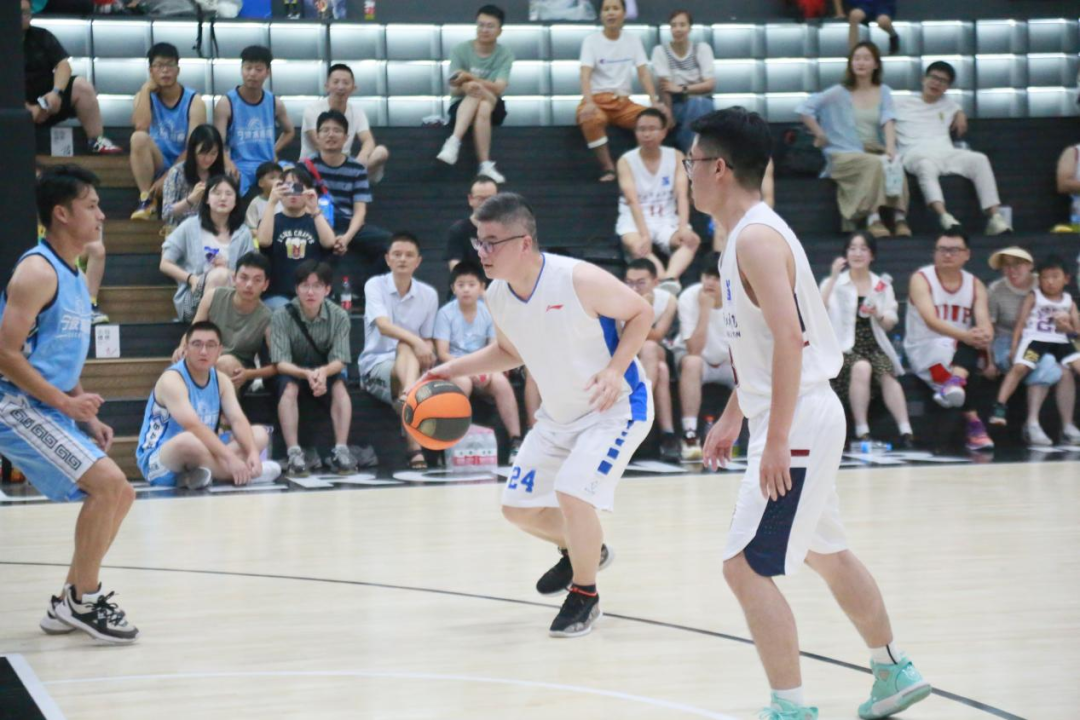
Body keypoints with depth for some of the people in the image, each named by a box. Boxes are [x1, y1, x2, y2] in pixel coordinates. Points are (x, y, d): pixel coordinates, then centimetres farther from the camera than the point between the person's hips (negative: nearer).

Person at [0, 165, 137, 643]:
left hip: (53, 410, 10)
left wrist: (87, 417, 13)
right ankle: (82, 599, -8)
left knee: (118, 494, 11)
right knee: (107, 482, -19)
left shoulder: (74, 276, 14)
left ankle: (71, 603, 17)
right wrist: (66, 402, -19)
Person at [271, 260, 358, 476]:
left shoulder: (339, 316, -14)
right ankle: (294, 453, -40)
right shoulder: (282, 316, -18)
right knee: (289, 387, -32)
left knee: (339, 386, -29)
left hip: (327, 371, 1)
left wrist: (323, 372, -39)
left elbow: (339, 360, -16)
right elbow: (281, 362, -21)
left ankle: (341, 450, -34)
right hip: (293, 372, -1)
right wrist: (306, 374, -40)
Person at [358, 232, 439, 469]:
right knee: (406, 348, -35)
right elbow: (383, 325, -22)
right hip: (376, 364, -3)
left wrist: (428, 352, -13)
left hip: (412, 367, 3)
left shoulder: (429, 295, 7)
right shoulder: (375, 285, -3)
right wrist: (415, 341, -40)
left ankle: (414, 446, -45)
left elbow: (427, 340, 13)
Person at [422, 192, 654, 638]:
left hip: (615, 406, -7)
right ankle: (583, 550, 38)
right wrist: (454, 369, 0)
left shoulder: (580, 280, -27)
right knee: (518, 507, 8)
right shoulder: (496, 297, -6)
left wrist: (616, 369, -28)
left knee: (572, 493, -24)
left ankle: (584, 595, 0)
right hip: (558, 414, 7)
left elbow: (641, 313, -14)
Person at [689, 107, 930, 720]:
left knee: (746, 567, -9)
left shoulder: (755, 238, -18)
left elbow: (789, 339, -26)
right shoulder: (754, 232, 12)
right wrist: (732, 418, 23)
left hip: (796, 425, -11)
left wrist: (776, 441, -27)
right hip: (799, 419, 11)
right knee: (825, 552, 22)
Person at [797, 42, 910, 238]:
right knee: (874, 163, -35)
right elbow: (804, 108, -1)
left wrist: (890, 148, -23)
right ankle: (873, 219, -35)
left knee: (895, 165, -31)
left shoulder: (884, 92, 12)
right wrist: (821, 136, -6)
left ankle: (900, 218, -35)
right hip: (844, 155, -3)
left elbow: (888, 121, -5)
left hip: (875, 151, 3)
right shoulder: (839, 93, 3)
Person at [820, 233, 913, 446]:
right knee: (862, 368, -35)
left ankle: (906, 432, -37)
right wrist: (833, 278, -15)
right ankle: (862, 433, -35)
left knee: (887, 374, -30)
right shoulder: (834, 283, 10)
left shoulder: (883, 285, 18)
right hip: (845, 349, -2)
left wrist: (878, 315, -9)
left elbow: (890, 325, 13)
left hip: (875, 347, 2)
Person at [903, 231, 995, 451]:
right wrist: (965, 335, -40)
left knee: (977, 337, -31)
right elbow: (931, 320, -24)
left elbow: (984, 322, -10)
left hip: (963, 350, 3)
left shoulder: (975, 285, 7)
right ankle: (974, 425, -44)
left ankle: (954, 383, -59)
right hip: (924, 350, -3)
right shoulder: (921, 279, -7)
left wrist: (985, 336, -37)